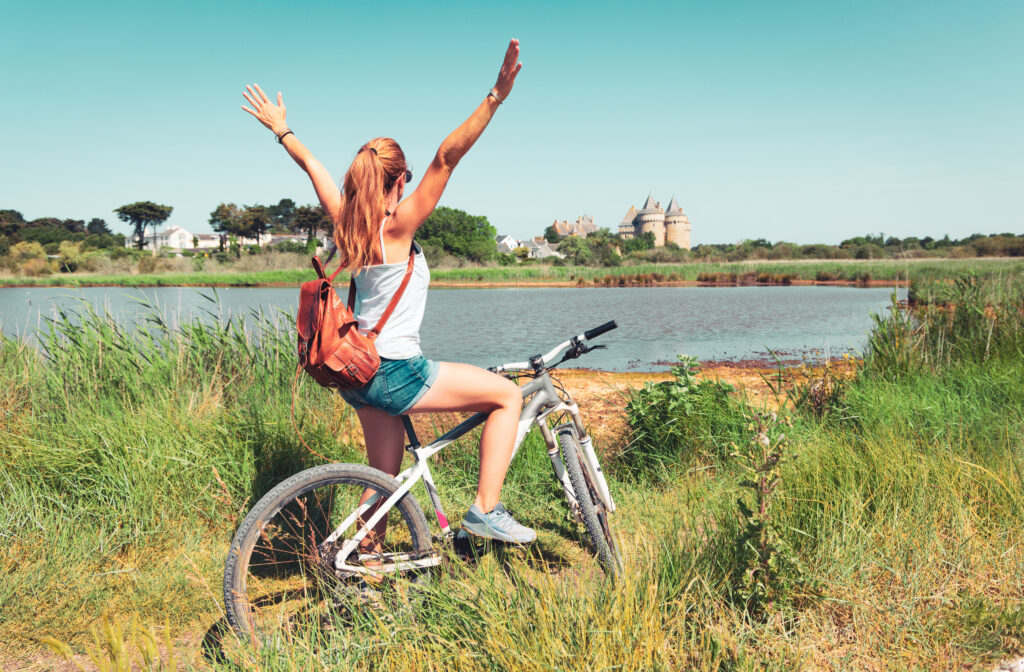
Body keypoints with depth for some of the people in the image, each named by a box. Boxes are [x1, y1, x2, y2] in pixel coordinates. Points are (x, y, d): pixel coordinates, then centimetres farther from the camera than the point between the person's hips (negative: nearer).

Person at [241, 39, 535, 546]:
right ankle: (485, 511, -1)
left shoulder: (346, 221, 4)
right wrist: (495, 97, -29)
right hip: (395, 372, -8)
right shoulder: (399, 224, -15)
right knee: (509, 394, 1)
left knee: (384, 479, 20)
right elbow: (446, 157, -23)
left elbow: (312, 164, 19)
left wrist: (281, 130, 33)